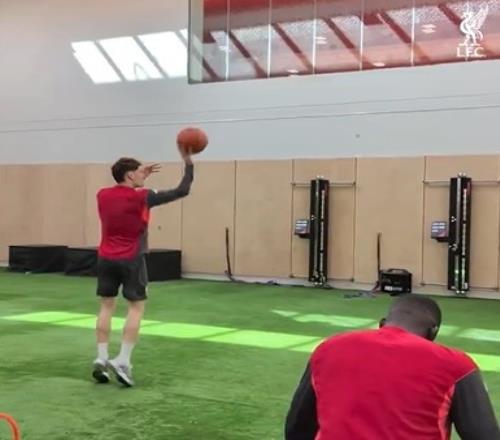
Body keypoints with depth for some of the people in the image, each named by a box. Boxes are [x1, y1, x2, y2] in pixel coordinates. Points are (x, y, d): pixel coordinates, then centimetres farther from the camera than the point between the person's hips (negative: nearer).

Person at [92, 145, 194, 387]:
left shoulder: (103, 195, 3)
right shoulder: (141, 197, -12)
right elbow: (181, 191, -10)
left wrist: (140, 178, 22)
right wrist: (188, 161, -4)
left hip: (106, 258, 5)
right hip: (131, 260, -5)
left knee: (107, 306, 9)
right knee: (136, 307, 2)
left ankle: (101, 358, 5)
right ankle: (123, 361, -5)